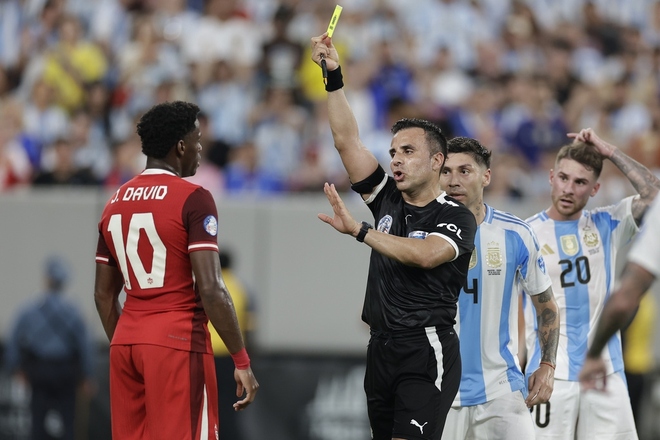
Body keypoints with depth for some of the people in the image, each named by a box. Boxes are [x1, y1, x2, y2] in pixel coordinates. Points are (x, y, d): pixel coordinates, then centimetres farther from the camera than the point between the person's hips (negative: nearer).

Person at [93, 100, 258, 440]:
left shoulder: (116, 202, 12)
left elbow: (104, 294, 16)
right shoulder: (193, 199, -9)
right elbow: (210, 289, -16)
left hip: (126, 343, 7)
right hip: (178, 342, -7)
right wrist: (242, 361, -11)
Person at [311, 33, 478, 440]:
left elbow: (425, 254, -23)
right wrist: (334, 77, 1)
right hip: (382, 348, 7)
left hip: (427, 349, -7)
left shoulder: (457, 218, -3)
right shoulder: (388, 199, 13)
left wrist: (358, 230, -23)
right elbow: (347, 141, 8)